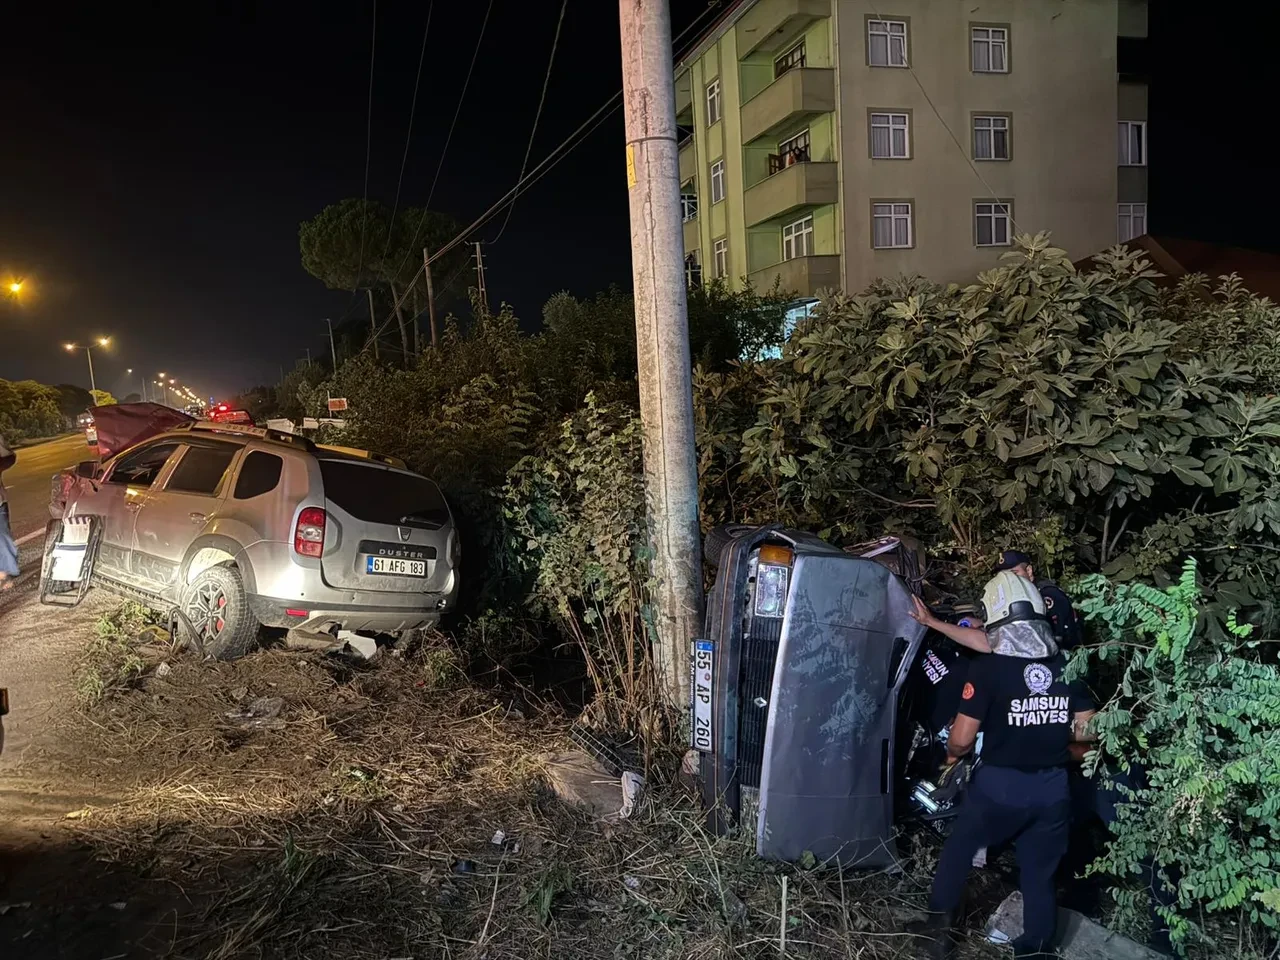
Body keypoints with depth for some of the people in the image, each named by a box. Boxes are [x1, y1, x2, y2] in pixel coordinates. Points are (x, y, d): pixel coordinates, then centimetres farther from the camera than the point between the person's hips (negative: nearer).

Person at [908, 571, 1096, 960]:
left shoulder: (987, 668, -17)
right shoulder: (1068, 666, -2)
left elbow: (962, 738, -16)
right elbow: (1086, 731, 4)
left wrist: (951, 759, 6)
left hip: (1000, 785, -3)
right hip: (1052, 787, 3)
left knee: (957, 850, 20)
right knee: (1040, 875, 17)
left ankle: (939, 927, 30)